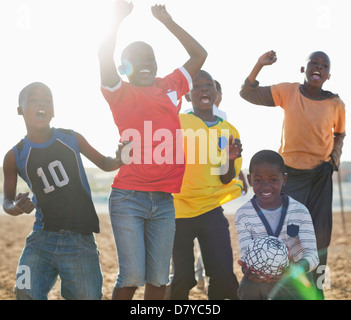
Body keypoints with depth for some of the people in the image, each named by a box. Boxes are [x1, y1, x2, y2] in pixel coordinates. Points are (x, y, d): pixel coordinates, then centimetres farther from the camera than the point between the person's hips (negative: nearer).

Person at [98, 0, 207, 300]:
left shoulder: (171, 87, 15)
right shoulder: (120, 92, 5)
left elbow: (199, 54, 23)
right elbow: (105, 56, -11)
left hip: (164, 199, 4)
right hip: (128, 196, -4)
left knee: (158, 278, 2)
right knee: (132, 277, -9)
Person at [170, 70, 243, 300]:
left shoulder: (229, 131, 8)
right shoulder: (178, 123, 2)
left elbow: (226, 179, 4)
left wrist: (230, 159, -15)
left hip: (212, 211, 2)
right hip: (179, 210, -2)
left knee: (224, 275, -9)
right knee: (183, 277, -4)